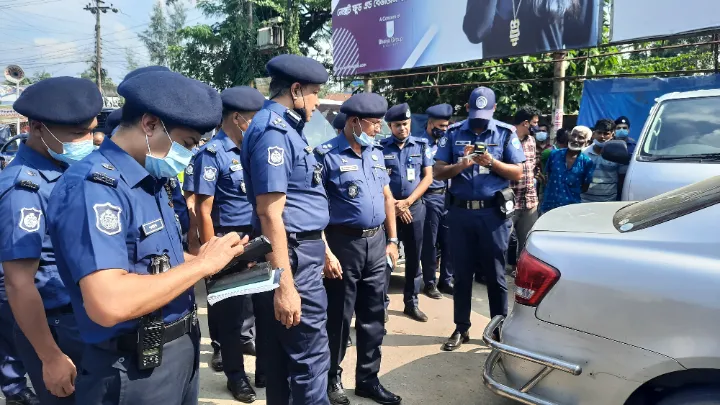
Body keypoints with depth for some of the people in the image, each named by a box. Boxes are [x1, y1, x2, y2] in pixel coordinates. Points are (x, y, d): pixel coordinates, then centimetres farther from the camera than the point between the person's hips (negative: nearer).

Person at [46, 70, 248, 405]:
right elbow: (108, 305, -33)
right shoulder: (93, 187, -23)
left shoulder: (150, 179, 7)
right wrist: (202, 264, -24)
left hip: (181, 347, 9)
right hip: (135, 369, -9)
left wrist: (218, 259, -2)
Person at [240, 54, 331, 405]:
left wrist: (321, 250, 27)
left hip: (302, 251, 10)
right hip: (293, 256, -10)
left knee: (284, 355, 20)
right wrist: (284, 285, -26)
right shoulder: (273, 130, -16)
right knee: (310, 357, 0)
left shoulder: (285, 127, 15)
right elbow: (270, 214, -23)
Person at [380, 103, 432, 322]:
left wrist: (407, 201, -7)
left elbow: (428, 176, 2)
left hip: (415, 207, 2)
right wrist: (394, 205, -7)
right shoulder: (381, 147, 0)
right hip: (388, 207, -2)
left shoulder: (422, 145, 4)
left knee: (414, 257, 8)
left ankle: (411, 303, 19)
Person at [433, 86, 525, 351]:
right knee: (462, 273, 9)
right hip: (460, 211, 2)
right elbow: (438, 172, 2)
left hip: (494, 212, -1)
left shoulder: (505, 133, 3)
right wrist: (460, 165, -17)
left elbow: (518, 173, 1)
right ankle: (461, 329, 22)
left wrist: (493, 163, -15)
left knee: (495, 273, 6)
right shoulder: (453, 133, 5)